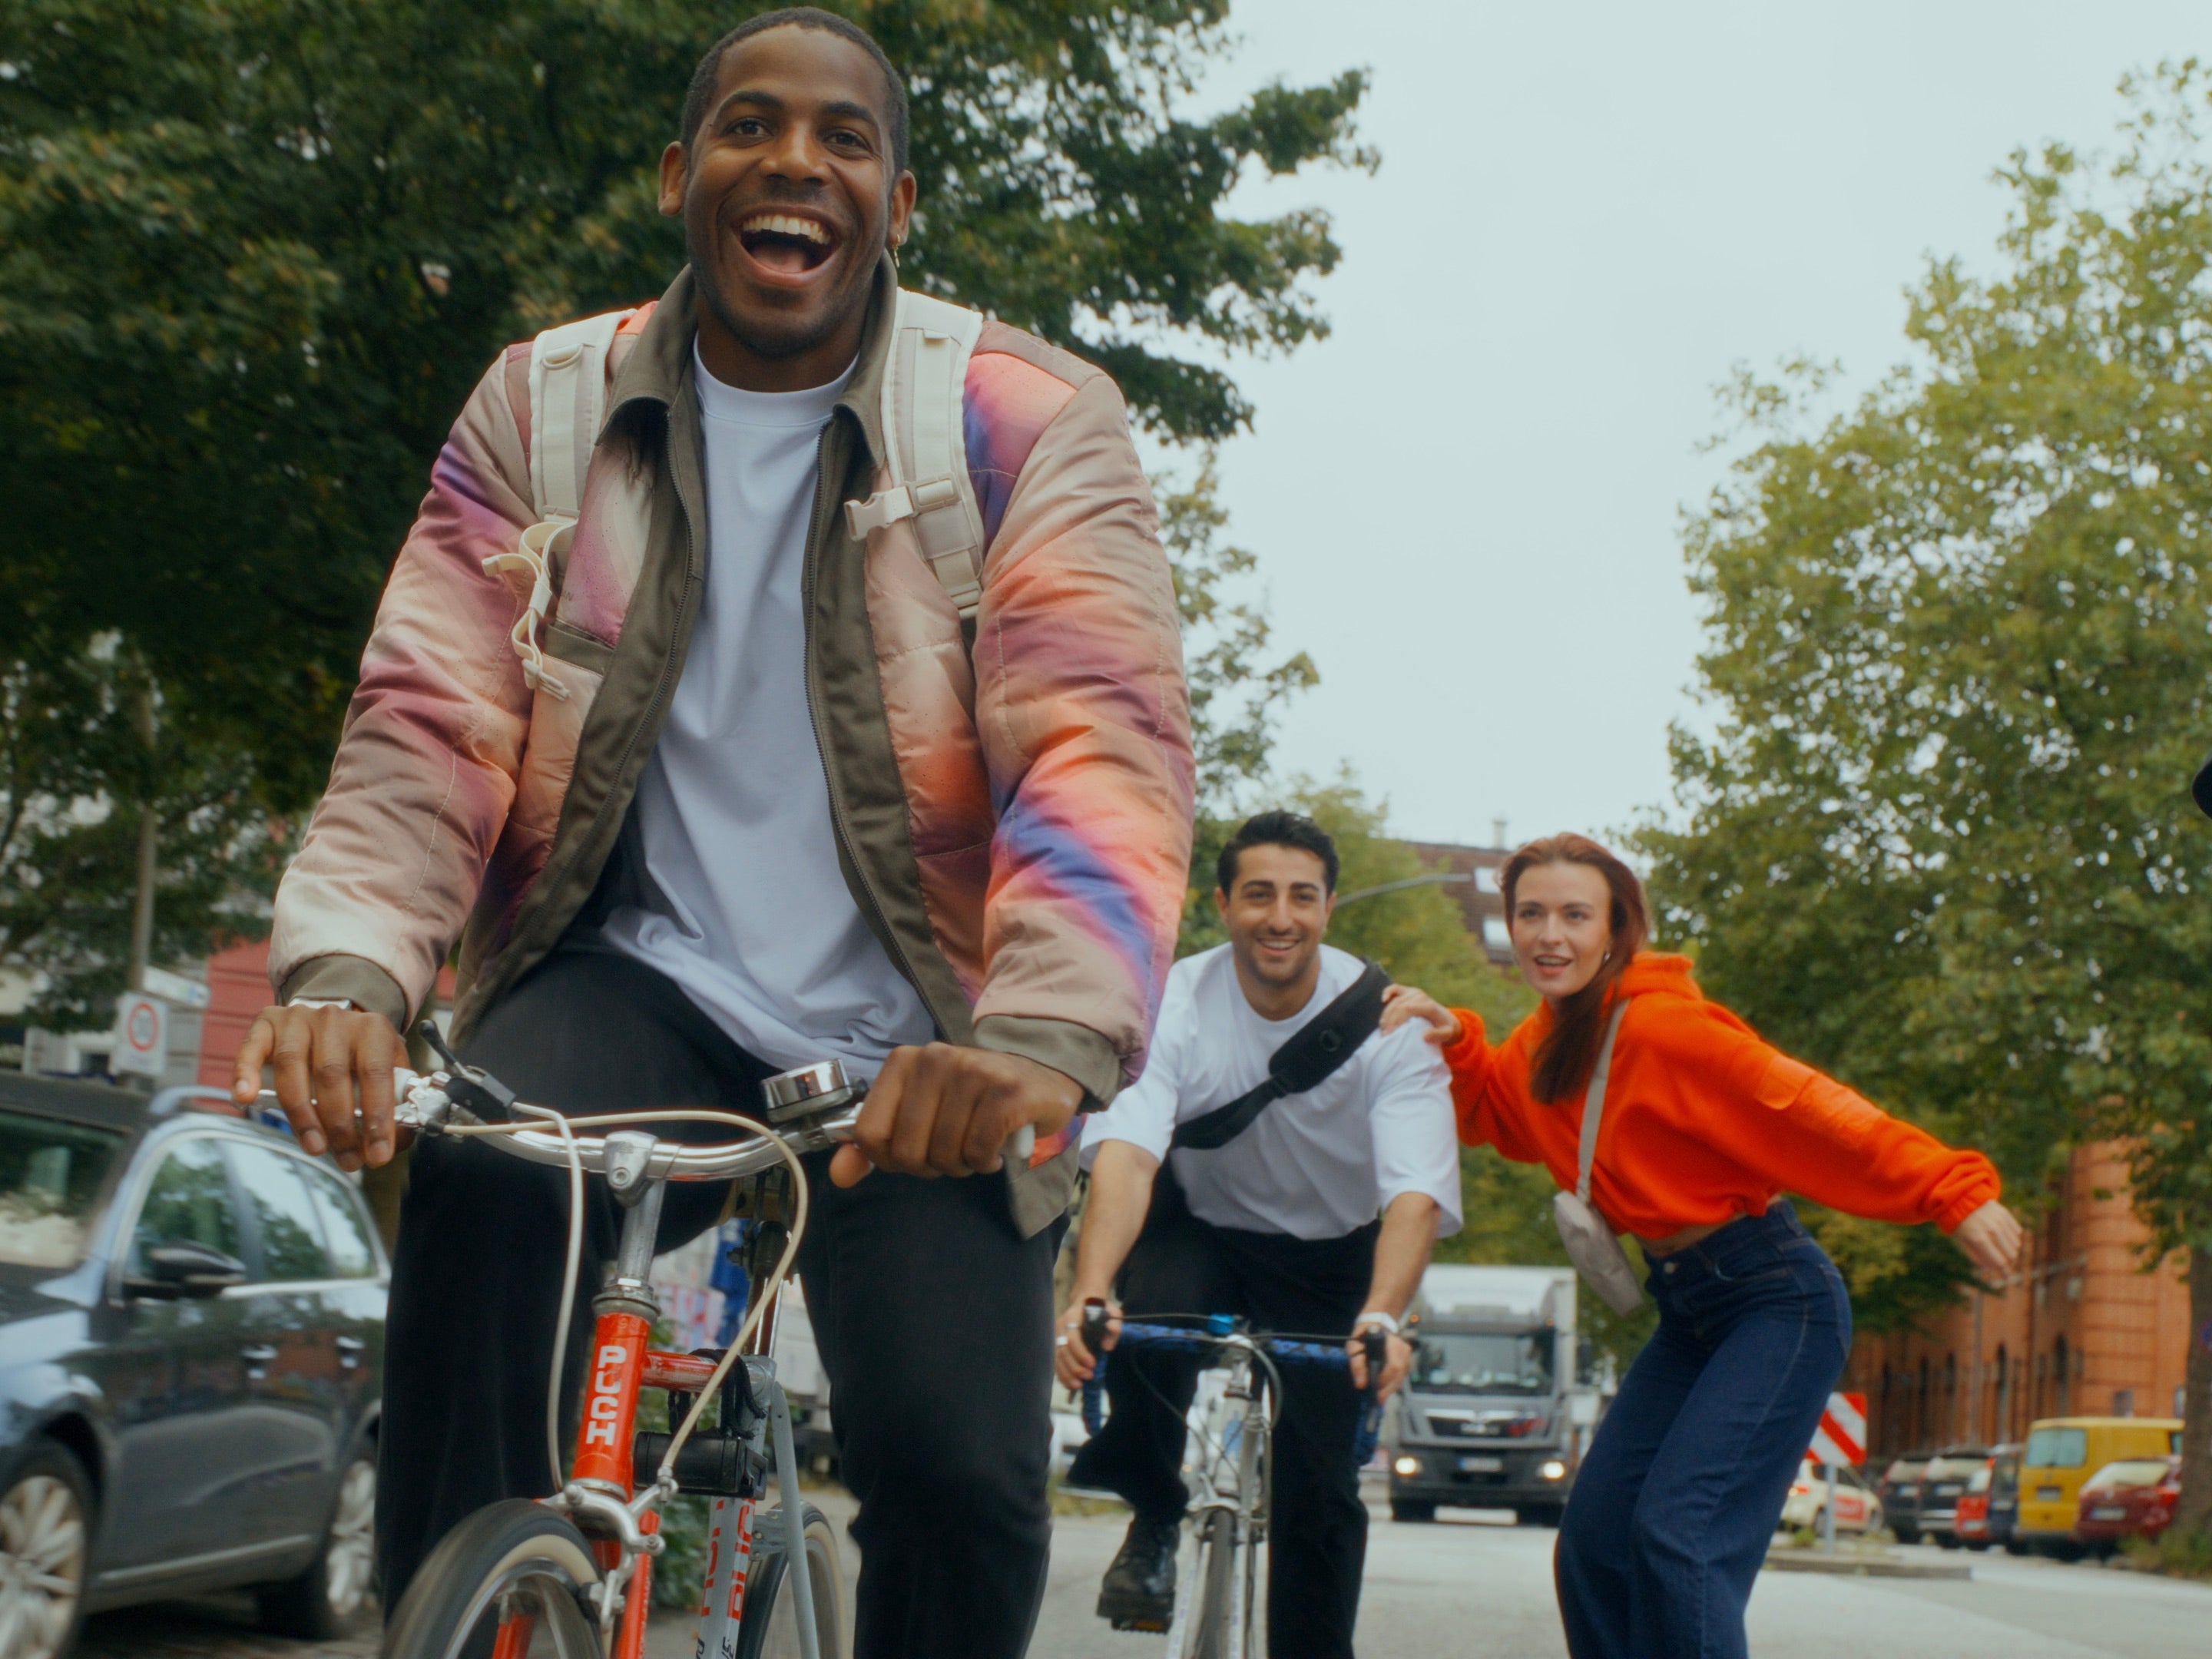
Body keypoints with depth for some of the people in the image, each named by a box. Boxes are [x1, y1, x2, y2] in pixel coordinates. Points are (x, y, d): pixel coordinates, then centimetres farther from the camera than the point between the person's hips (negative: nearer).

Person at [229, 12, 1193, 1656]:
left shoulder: (1030, 424, -2)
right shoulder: (541, 409, 6)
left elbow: (1108, 744, -16)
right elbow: (428, 728, -2)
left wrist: (1043, 1037, -35)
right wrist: (346, 968, -23)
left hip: (912, 1049, -1)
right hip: (644, 982, 1)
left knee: (958, 1469, -18)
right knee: (484, 1179, -32)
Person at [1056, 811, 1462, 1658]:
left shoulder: (1387, 1022, -21)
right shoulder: (1171, 1003, -20)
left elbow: (1418, 1191, -31)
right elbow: (1125, 1150, -34)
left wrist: (1381, 1318, -50)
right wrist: (1089, 1292, -51)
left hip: (1331, 1255, 0)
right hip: (1201, 1230, 0)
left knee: (1318, 1486, -8)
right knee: (1147, 1309, -32)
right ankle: (1156, 1520, -7)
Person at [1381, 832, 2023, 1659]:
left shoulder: (1662, 1025, -20)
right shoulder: (1546, 1039, 6)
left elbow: (1808, 1109, -23)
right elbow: (1490, 1111, 23)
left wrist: (1953, 1192, -29)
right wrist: (1451, 1038, 3)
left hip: (1777, 1303, -9)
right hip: (1687, 1314, 9)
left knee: (1679, 1534, -19)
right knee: (1593, 1545, 7)